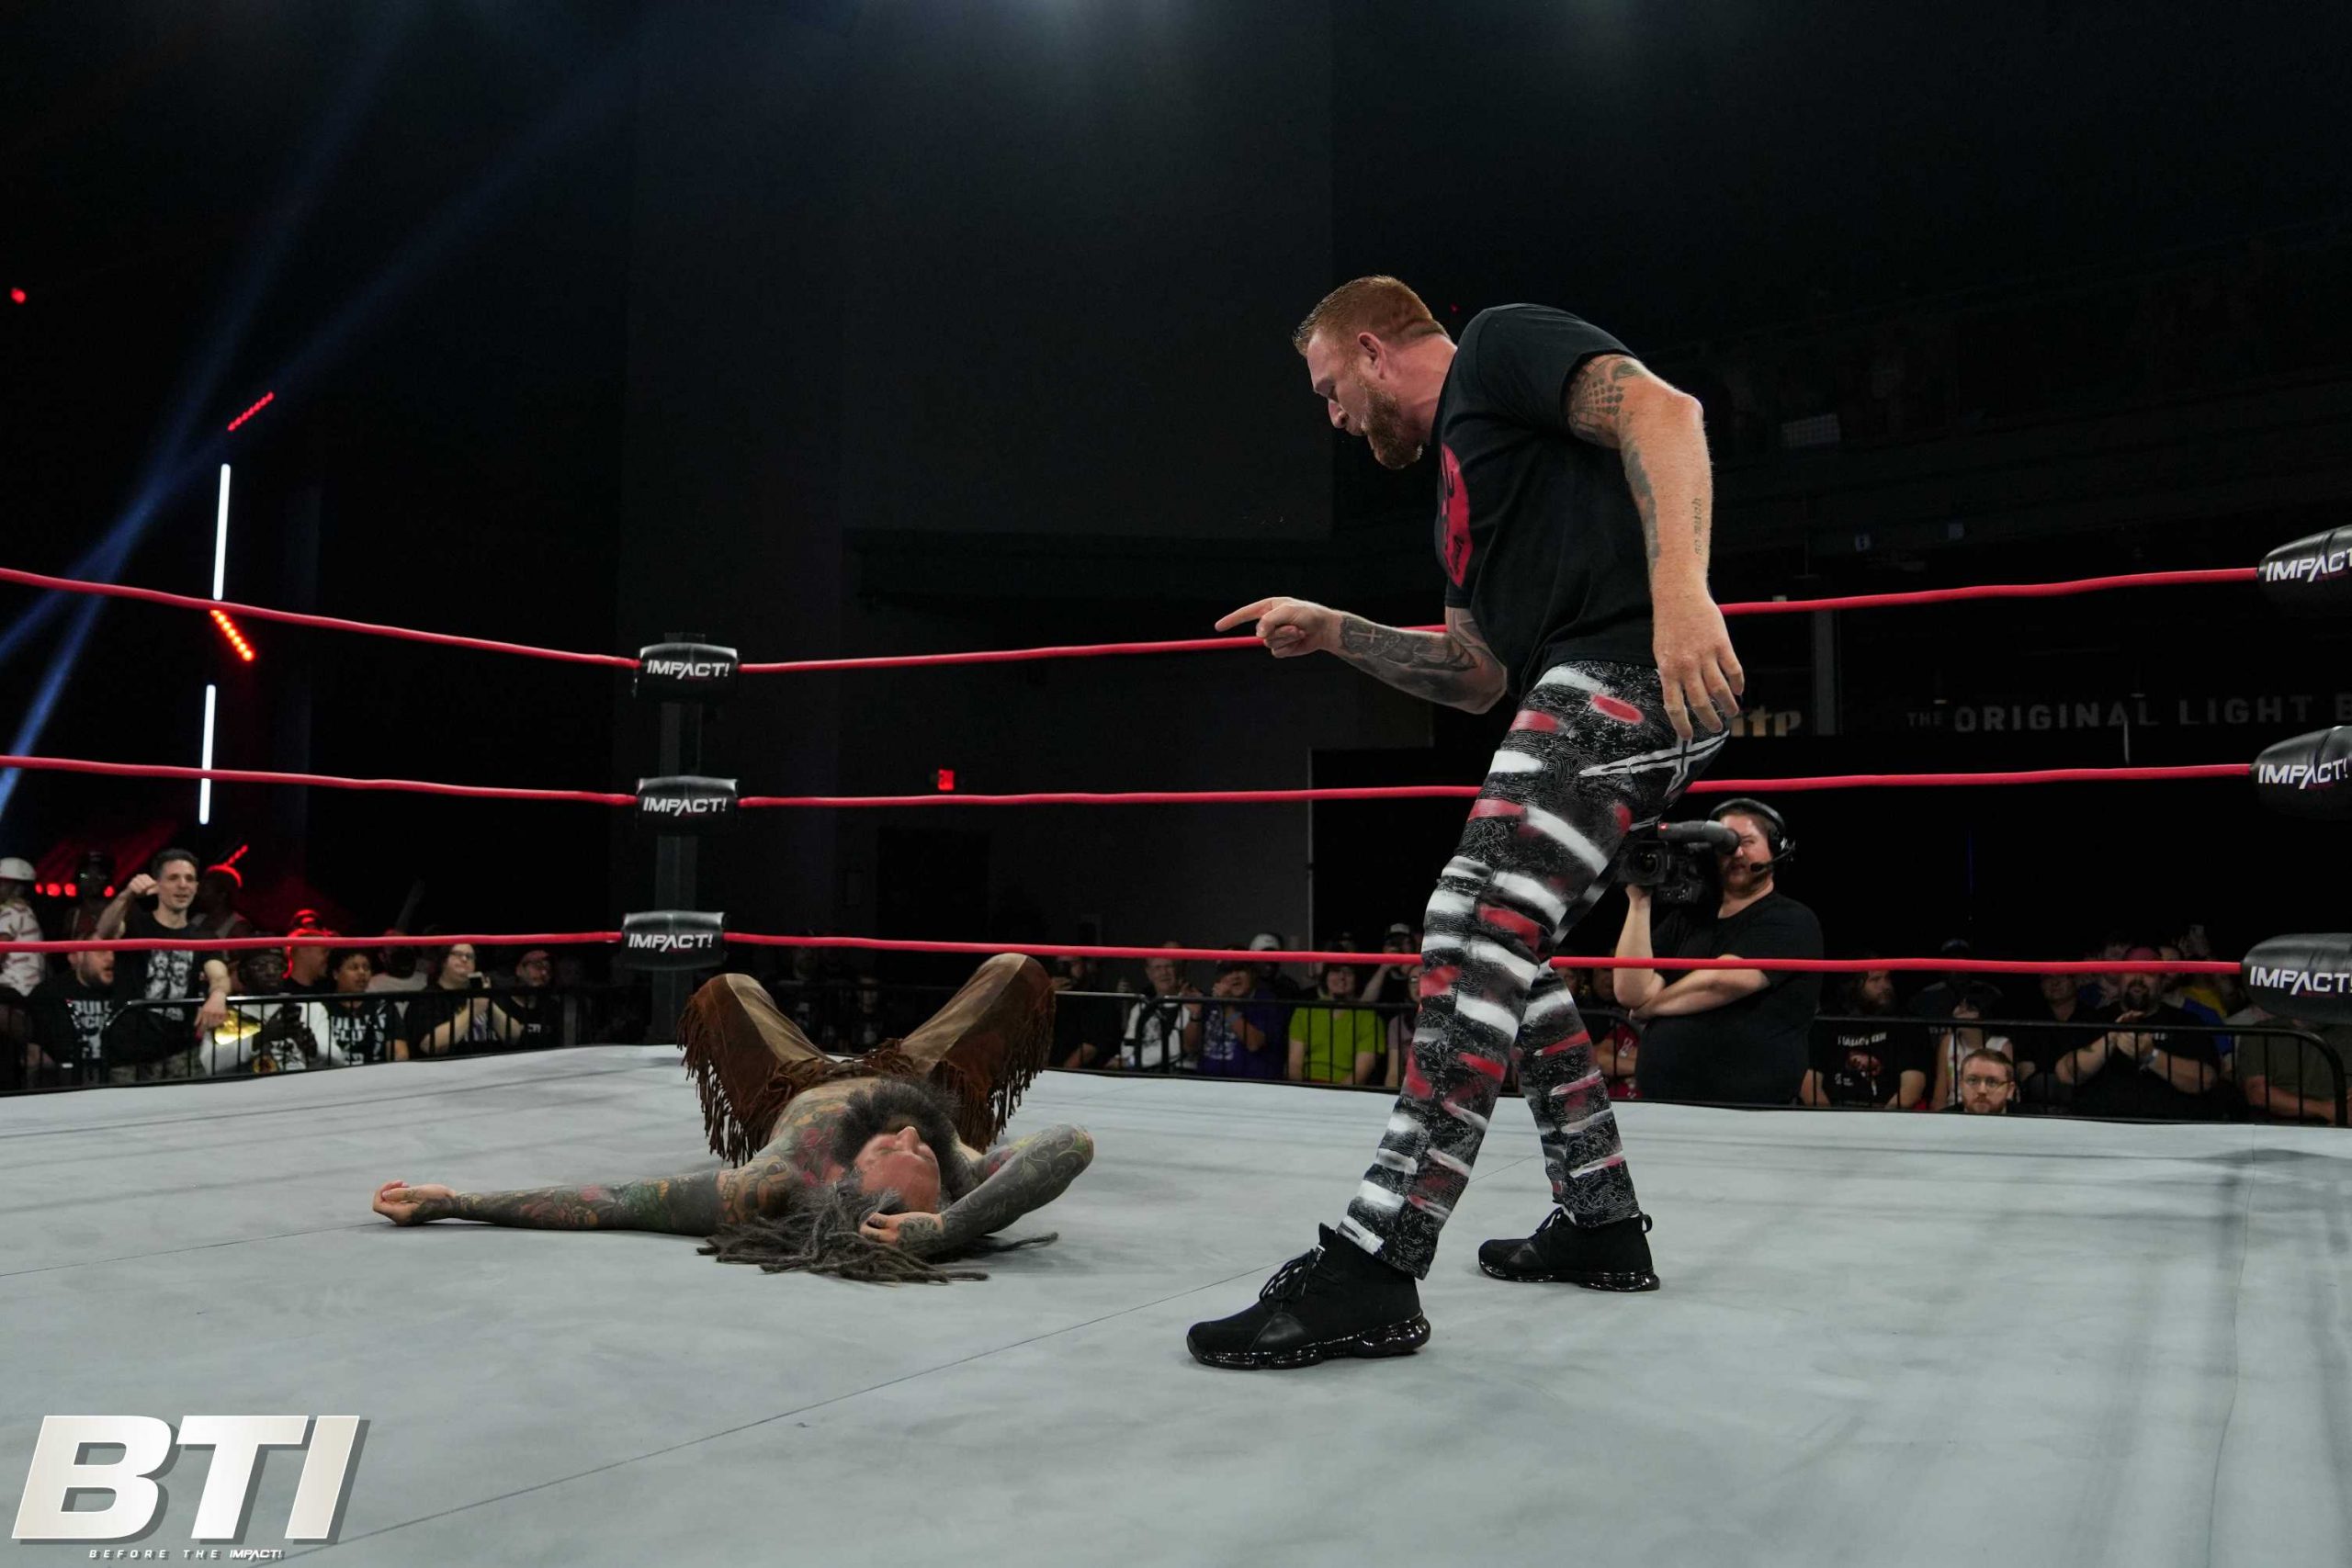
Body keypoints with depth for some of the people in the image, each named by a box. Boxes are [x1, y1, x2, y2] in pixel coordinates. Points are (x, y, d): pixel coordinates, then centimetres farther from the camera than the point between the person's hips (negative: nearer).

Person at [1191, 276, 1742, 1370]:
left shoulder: (1501, 345, 4)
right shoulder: (1457, 488, 29)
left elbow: (1661, 413, -15)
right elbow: (1480, 676, 25)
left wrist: (1680, 588, -31)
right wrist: (1334, 633, 19)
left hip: (1635, 668, -11)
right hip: (1583, 699, 11)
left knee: (1476, 938, -20)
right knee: (1507, 953, 17)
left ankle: (1369, 1274, -21)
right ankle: (1601, 1220, 25)